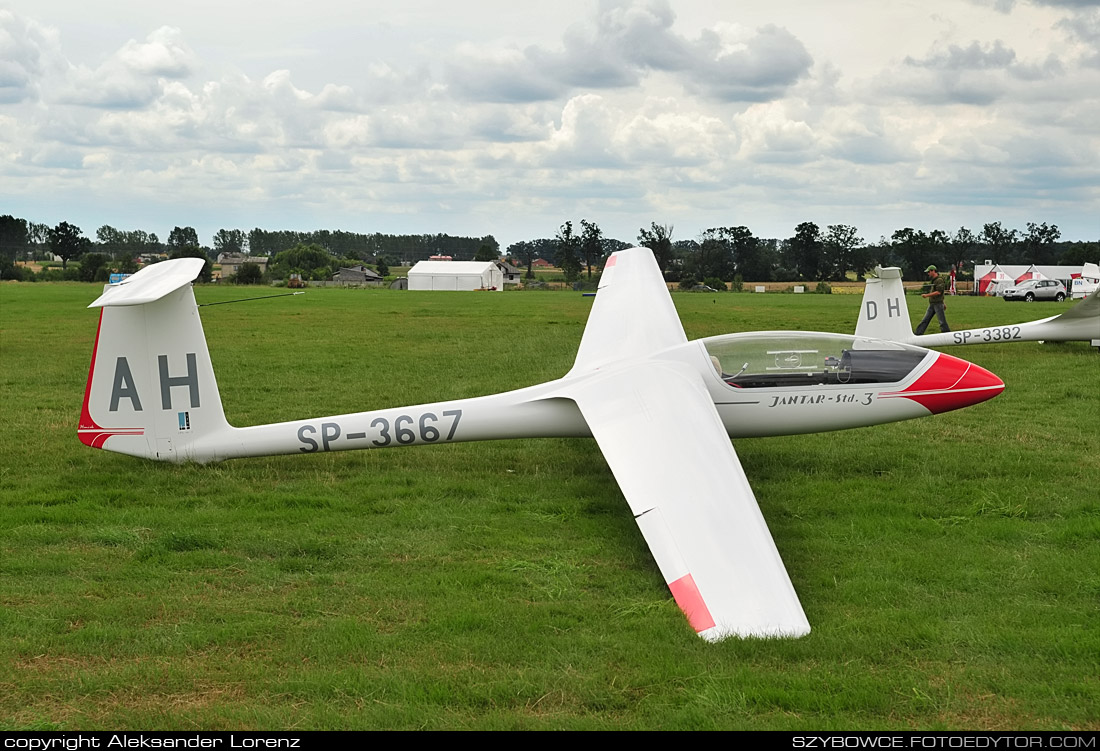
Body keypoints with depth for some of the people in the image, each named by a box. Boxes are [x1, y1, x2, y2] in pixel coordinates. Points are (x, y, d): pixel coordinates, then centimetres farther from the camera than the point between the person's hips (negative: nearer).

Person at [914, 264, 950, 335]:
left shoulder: (939, 280, -13)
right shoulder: (934, 280, 17)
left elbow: (938, 292, -22)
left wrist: (927, 295, -19)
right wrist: (943, 303, 29)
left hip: (938, 304, -9)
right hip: (932, 304, 9)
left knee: (942, 321, -5)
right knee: (925, 320, 6)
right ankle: (917, 334, 6)